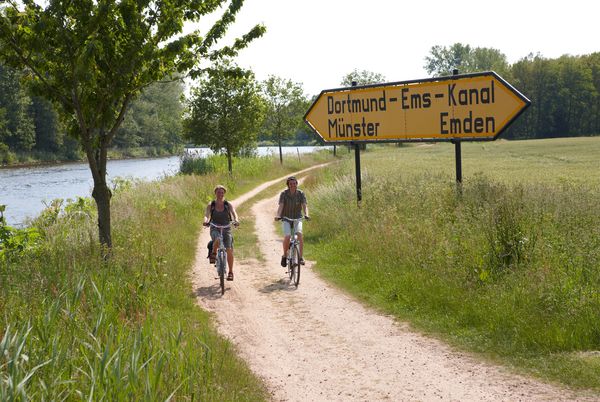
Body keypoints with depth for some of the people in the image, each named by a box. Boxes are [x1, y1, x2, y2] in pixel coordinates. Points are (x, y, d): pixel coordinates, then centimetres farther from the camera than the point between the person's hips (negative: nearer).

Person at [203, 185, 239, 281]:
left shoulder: (228, 204, 0)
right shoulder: (211, 205, 1)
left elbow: (234, 213, -14)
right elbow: (207, 215, -12)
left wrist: (236, 220, -36)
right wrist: (206, 221, -35)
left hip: (226, 229, 1)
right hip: (215, 229, -1)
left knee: (229, 250, -11)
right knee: (217, 240, -37)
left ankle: (230, 272, 3)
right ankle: (213, 253, -7)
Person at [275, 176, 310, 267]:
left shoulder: (301, 194, -5)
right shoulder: (284, 194, -8)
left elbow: (305, 205, -15)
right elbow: (281, 206, -19)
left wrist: (306, 215, -34)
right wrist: (278, 215, -37)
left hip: (297, 218, 1)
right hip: (286, 219, -1)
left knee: (299, 233, -26)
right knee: (287, 236, -22)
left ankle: (301, 257, -19)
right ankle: (284, 255, 3)